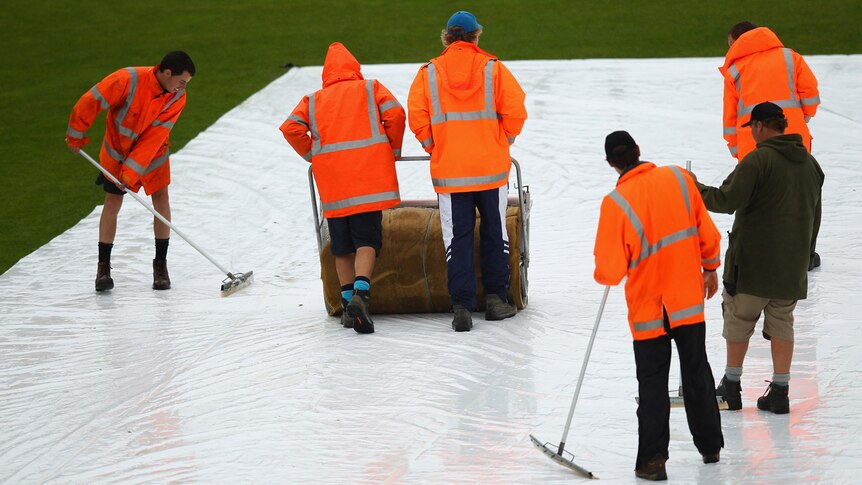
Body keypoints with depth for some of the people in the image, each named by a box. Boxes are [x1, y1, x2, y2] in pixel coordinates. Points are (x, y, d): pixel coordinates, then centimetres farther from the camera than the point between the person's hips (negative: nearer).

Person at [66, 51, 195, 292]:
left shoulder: (177, 97, -20)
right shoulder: (129, 80, -31)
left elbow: (156, 135, -24)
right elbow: (90, 102, -23)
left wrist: (133, 169, -29)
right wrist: (76, 136, -12)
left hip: (153, 152, 2)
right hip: (118, 149, -2)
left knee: (161, 198, -6)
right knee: (112, 201, -3)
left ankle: (160, 263, 5)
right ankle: (103, 267, 7)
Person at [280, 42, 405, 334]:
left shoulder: (314, 99, 17)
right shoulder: (370, 89, 13)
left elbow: (291, 127, 3)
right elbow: (395, 114, -2)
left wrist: (312, 155, 15)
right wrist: (394, 150, 11)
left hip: (332, 181, 2)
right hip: (368, 178, -2)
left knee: (342, 245, 11)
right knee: (367, 239, -6)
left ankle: (347, 301, 9)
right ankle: (361, 292, -27)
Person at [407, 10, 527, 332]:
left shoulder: (429, 73, 0)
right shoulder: (493, 69, -2)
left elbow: (417, 118, -4)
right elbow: (515, 111, -6)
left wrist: (435, 149, 9)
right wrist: (502, 143, 9)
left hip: (449, 172, 0)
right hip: (492, 168, 0)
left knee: (457, 236, 4)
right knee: (494, 232, 14)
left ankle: (462, 308, -3)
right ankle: (496, 299, 18)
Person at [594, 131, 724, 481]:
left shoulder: (616, 203, -20)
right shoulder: (679, 179, -9)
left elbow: (610, 271, -17)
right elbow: (706, 232, 0)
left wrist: (604, 274, 7)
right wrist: (710, 268, 16)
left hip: (648, 310, -3)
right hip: (689, 301, 3)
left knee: (652, 385, 7)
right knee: (697, 374, 19)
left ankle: (652, 460, 6)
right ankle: (710, 446, 30)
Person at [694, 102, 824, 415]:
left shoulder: (758, 160, -14)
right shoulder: (810, 163, 10)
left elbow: (727, 200, -20)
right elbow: (815, 217, 17)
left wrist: (697, 190, -4)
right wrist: (803, 256, 25)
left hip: (753, 262, -6)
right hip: (791, 268, 6)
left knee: (739, 319, 8)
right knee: (782, 324, 11)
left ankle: (731, 385, 14)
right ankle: (780, 392, 9)